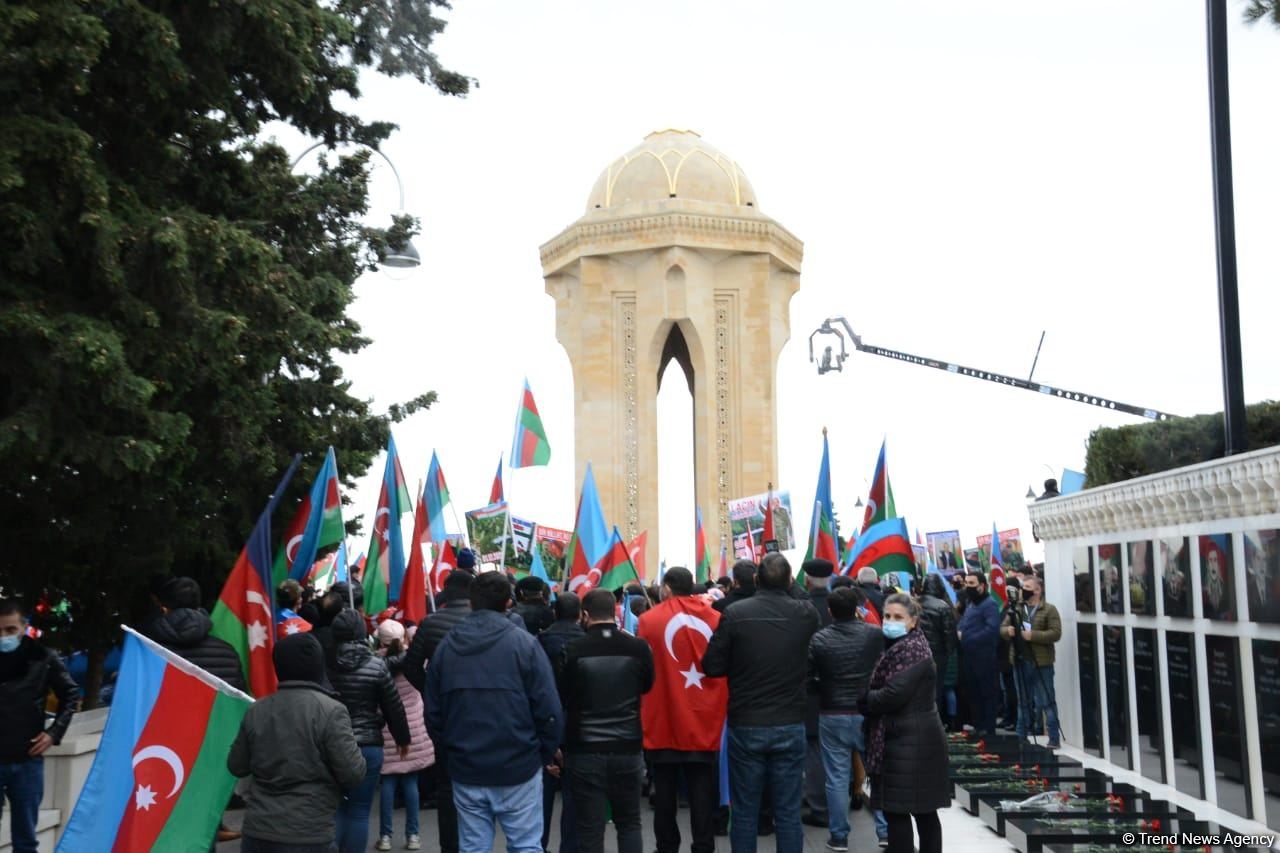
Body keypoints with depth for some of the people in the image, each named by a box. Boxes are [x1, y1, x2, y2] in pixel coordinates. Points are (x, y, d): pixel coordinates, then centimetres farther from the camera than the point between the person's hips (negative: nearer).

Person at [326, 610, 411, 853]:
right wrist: (403, 738, 15)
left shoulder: (323, 664, -3)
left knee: (334, 809, 13)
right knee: (359, 812, 5)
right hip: (367, 746, -2)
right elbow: (394, 707, 0)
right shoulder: (376, 665, -7)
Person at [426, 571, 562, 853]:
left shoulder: (445, 647, 4)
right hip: (518, 767, -3)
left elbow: (433, 713, 7)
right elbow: (548, 710, -11)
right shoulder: (523, 643, -9)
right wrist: (545, 755, 3)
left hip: (465, 770, 4)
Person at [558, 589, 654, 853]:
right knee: (629, 824, 16)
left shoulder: (573, 651, -12)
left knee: (590, 829, 5)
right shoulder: (638, 648, -8)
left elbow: (561, 697, -1)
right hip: (627, 748, 2)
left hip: (585, 750, -2)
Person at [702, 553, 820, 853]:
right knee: (788, 813, 8)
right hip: (790, 726, 1)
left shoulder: (735, 614, -12)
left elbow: (712, 667, -7)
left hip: (745, 726, -1)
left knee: (745, 812, 10)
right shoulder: (806, 614, -6)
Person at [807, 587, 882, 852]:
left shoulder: (819, 639, -9)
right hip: (868, 712, 1)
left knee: (837, 778, 6)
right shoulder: (874, 634, -7)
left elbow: (808, 676, -3)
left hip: (832, 715, -1)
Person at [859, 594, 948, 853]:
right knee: (923, 810, 12)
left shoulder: (911, 650, -15)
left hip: (908, 741, -10)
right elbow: (883, 687, 18)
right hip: (916, 739, 10)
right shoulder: (900, 646, 17)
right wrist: (867, 700, -1)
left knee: (896, 810, -7)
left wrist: (861, 702, -8)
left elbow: (893, 695, -21)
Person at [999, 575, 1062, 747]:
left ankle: (1053, 738, 3)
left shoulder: (1049, 610, -3)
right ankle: (1021, 736, 20)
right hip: (1020, 661, 5)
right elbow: (1002, 628, 12)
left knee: (1046, 702, -3)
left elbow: (1056, 633, -12)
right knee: (1023, 701, 14)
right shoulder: (1016, 609, 13)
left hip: (1041, 663, -5)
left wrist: (1033, 635, -21)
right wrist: (1008, 630, -11)